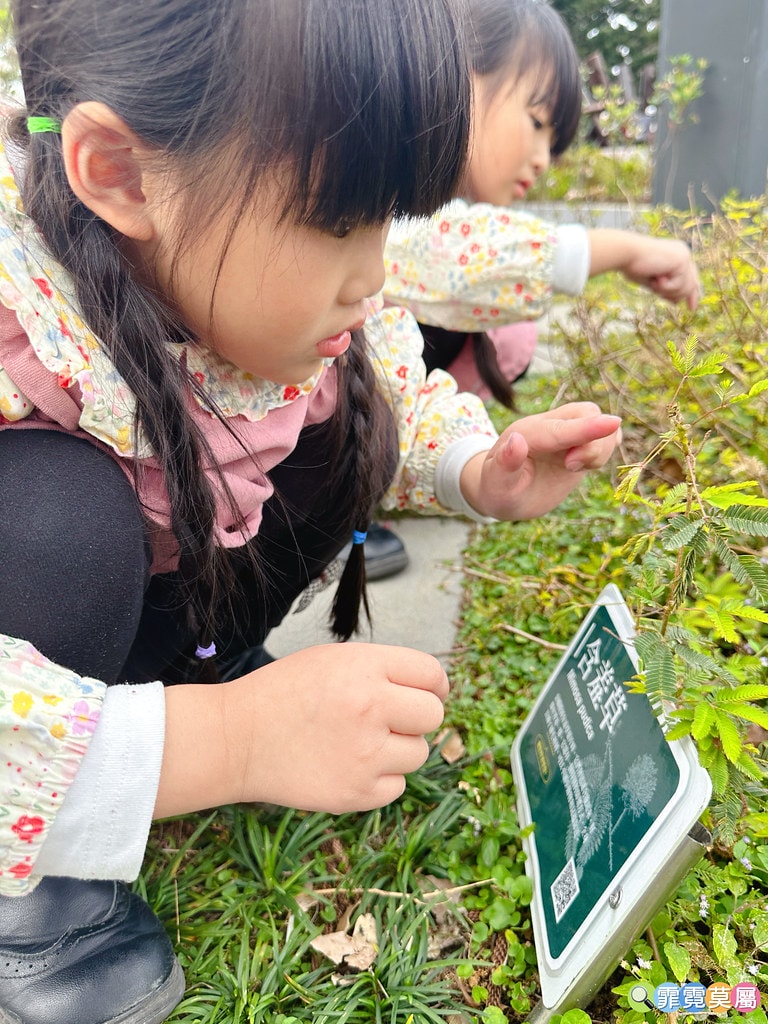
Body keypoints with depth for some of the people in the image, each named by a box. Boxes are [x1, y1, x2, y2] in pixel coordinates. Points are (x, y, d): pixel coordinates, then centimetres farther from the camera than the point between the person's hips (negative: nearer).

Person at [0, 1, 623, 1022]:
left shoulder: (273, 277, -17)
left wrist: (480, 471, -20)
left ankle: (197, 668, 8)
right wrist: (224, 744, -47)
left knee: (342, 429, -11)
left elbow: (400, 391, -2)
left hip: (150, 588, 5)